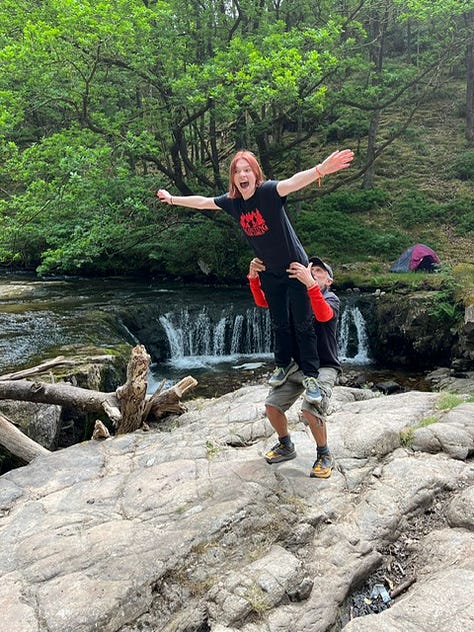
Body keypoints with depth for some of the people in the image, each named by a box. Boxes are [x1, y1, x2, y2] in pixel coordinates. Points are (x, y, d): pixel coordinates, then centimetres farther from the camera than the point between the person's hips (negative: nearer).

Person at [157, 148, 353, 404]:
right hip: (269, 273, 6)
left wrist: (320, 170, -63)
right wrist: (173, 199, 23)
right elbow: (202, 201, 12)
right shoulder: (232, 201, -4)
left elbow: (292, 182, -43)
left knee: (303, 324, -2)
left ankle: (310, 375, 6)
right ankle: (283, 364, 34)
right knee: (279, 323, 17)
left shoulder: (268, 191, -23)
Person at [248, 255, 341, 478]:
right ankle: (286, 446, 22)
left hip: (324, 368, -5)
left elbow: (323, 315, -33)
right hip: (298, 365, 6)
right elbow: (262, 301, -2)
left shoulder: (331, 299, -7)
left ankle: (325, 456, 0)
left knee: (310, 410, -25)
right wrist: (254, 276, -22)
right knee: (272, 405, -4)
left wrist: (310, 283, -47)